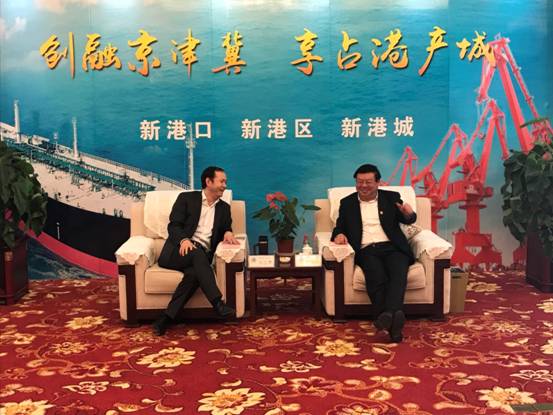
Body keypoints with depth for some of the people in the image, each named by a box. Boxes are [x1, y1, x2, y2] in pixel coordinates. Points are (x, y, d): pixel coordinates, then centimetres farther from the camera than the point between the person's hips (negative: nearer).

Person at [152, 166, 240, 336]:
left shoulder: (224, 208, 21)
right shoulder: (186, 198, 8)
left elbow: (226, 229, 19)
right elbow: (173, 226, -2)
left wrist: (228, 233, -7)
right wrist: (184, 239, -24)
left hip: (202, 255, 3)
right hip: (179, 251, -3)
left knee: (194, 273, -34)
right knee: (197, 253, -37)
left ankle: (166, 318, -33)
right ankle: (217, 303, -44)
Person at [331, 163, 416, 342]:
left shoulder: (391, 197, 17)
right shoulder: (347, 203, 19)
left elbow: (407, 220, 10)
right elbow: (340, 226, 16)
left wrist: (409, 214, -15)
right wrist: (339, 234, -9)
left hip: (392, 247, 1)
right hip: (366, 250, 0)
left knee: (399, 272, -33)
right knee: (376, 276, -33)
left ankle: (390, 315, -51)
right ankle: (392, 322, -44)